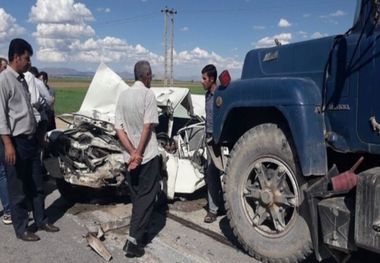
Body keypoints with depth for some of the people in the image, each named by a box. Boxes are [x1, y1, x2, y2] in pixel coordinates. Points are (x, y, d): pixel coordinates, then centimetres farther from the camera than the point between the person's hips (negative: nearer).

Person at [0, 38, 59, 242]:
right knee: (18, 189, 6)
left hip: (30, 139, 8)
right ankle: (21, 229, 20)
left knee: (36, 185, 17)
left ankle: (41, 221, 31)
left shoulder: (22, 79, 12)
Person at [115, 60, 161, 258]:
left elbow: (118, 127, -2)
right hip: (148, 155, -6)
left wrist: (132, 152, -8)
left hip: (128, 157, 6)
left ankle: (139, 232, 28)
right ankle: (133, 240, -3)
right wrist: (139, 153, -11)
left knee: (136, 197, 19)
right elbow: (147, 126, -16)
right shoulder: (148, 94, -11)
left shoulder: (123, 95, 5)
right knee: (146, 197, 2)